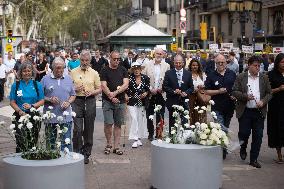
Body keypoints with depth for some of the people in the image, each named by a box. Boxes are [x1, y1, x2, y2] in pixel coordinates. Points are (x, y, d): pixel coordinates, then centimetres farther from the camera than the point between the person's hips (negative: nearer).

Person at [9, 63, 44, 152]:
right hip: (20, 116, 0)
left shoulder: (37, 85, 7)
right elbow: (12, 102, 3)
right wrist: (19, 111, -14)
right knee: (20, 142, -6)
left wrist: (32, 106, -13)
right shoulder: (16, 85, 6)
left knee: (32, 142, 0)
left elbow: (42, 101, 4)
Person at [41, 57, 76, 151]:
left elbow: (73, 95, 15)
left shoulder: (68, 79, 11)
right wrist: (49, 99, -14)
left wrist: (68, 102, -5)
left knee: (66, 143, -1)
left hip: (66, 117, 1)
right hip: (50, 118, -1)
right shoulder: (45, 79, 2)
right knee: (51, 143, 9)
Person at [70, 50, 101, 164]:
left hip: (90, 101, 1)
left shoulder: (94, 73, 8)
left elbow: (99, 89, 9)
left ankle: (86, 154, 16)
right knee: (77, 128, -8)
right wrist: (75, 89, -12)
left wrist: (92, 92, -10)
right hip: (77, 101, -1)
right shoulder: (73, 72, 6)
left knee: (88, 129, 6)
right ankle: (77, 153, 3)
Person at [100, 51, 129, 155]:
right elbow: (103, 86, -4)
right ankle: (108, 144, 10)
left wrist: (115, 93, -13)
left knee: (118, 124, 5)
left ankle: (116, 146, 11)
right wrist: (111, 97, -15)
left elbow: (126, 85, 0)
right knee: (108, 123, -8)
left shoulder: (123, 70, 10)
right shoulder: (105, 70, 3)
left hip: (121, 101, 3)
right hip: (108, 101, -3)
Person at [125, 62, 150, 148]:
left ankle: (139, 138, 21)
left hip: (142, 102, 3)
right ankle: (135, 139, -8)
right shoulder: (129, 78, -4)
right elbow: (125, 89, -1)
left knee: (141, 120, 8)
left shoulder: (145, 78, 2)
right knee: (134, 119, -11)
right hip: (132, 102, -3)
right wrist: (126, 96, -15)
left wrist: (146, 93, -10)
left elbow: (148, 89, 8)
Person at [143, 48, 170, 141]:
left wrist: (163, 88, -10)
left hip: (161, 93, 0)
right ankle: (150, 134, 18)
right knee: (149, 115, 6)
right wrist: (150, 89, -9)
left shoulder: (166, 66, 4)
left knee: (160, 115, 4)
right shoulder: (148, 65, 1)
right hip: (150, 93, 0)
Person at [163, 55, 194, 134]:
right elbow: (164, 87, -1)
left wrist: (186, 93, -10)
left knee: (184, 123, 0)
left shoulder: (188, 74, 8)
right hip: (172, 102, -1)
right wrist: (173, 91, -15)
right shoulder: (168, 73, 2)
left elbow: (191, 87, 9)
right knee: (172, 123, 6)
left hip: (184, 102, 1)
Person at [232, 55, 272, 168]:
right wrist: (246, 96, -17)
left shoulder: (264, 78, 9)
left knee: (258, 136, 1)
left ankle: (254, 159, 11)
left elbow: (269, 93, 9)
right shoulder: (241, 77, 3)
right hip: (245, 111, -2)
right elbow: (235, 92, -1)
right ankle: (243, 149, 31)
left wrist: (263, 101, -10)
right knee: (244, 133, -1)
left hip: (259, 111, 2)